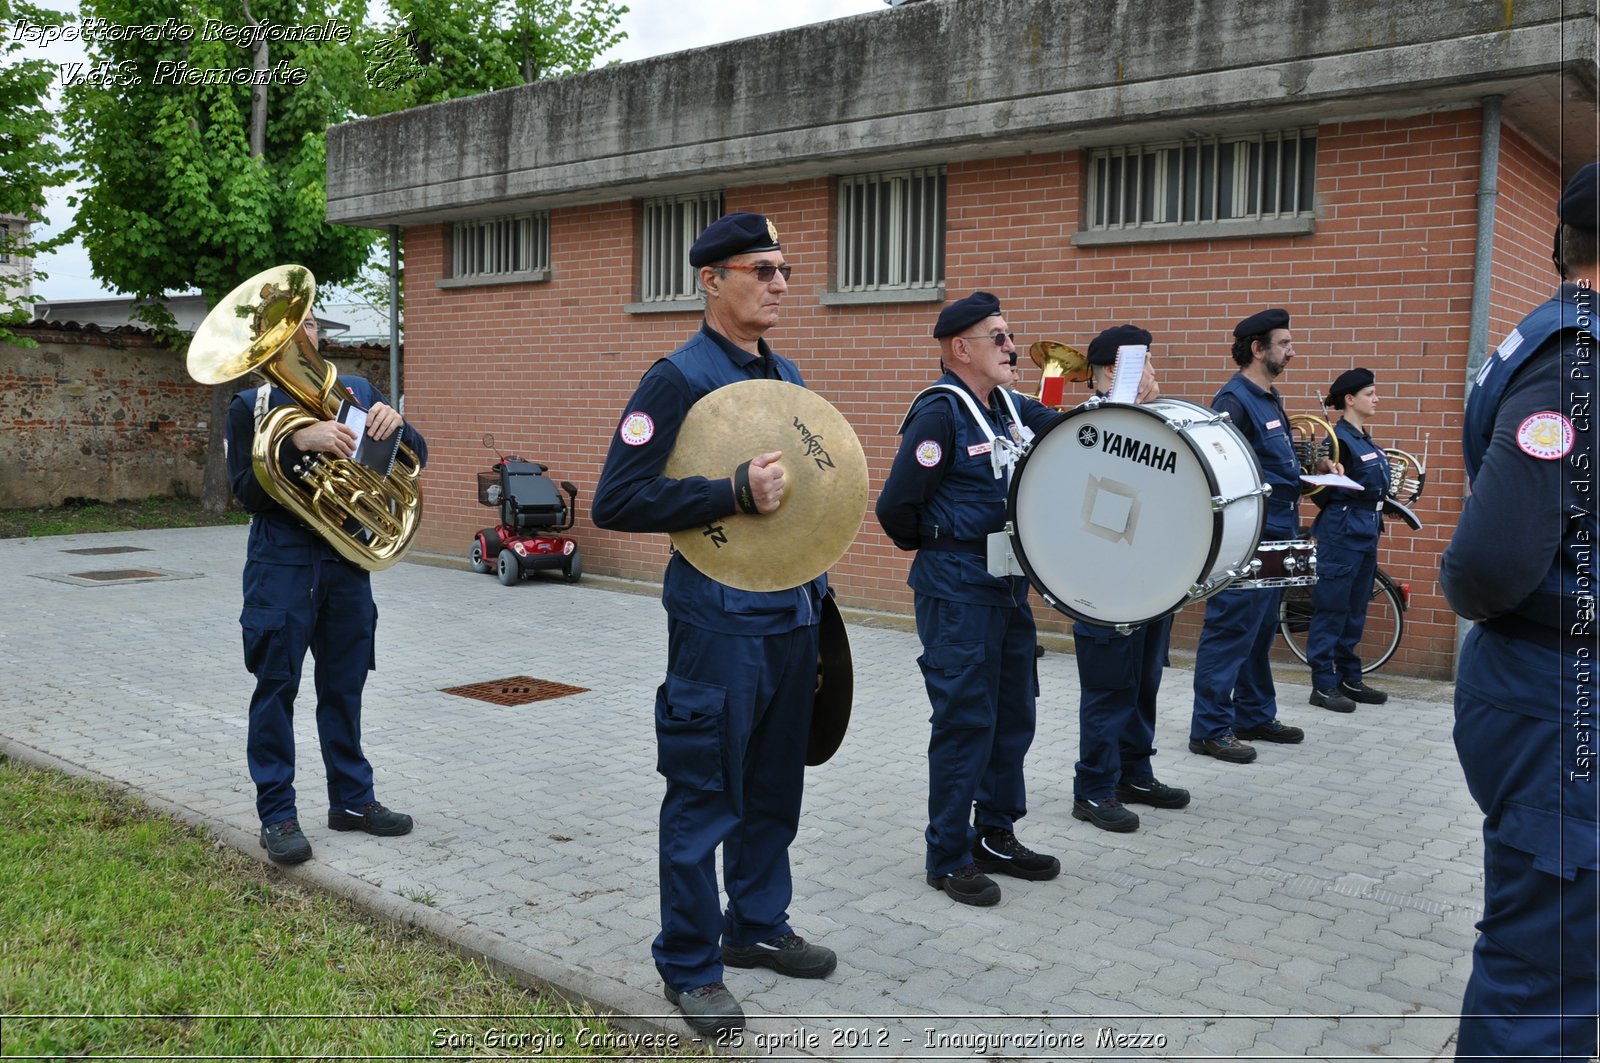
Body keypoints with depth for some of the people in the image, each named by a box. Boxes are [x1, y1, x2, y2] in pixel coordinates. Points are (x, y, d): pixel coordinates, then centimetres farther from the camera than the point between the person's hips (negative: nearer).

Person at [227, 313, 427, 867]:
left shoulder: (356, 392, 10)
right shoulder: (250, 405, 1)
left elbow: (415, 459, 6)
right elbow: (247, 491, -10)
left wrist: (395, 423, -16)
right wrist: (299, 442, -25)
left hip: (347, 558, 3)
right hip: (281, 564, -3)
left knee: (344, 684, 11)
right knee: (277, 686, 0)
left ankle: (352, 799, 23)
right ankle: (277, 814, 8)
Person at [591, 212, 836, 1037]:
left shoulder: (784, 374, 12)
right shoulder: (679, 379, -13)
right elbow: (616, 500, -19)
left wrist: (815, 588, 18)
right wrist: (735, 492, -26)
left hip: (791, 614, 8)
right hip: (719, 621, -8)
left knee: (774, 786, 17)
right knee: (706, 799, 1)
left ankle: (756, 925, 35)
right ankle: (687, 966, 16)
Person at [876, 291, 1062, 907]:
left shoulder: (1012, 409, 10)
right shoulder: (940, 413, -15)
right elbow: (896, 506, -16)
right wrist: (935, 547, 1)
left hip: (1010, 584, 9)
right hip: (957, 591, -8)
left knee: (1014, 713, 15)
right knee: (965, 721, -1)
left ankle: (996, 837, 30)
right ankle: (948, 858, 12)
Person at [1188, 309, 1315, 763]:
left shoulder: (1270, 400, 16)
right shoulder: (1235, 400, -14)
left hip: (1275, 538, 10)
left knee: (1260, 632, 16)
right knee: (1231, 633, -6)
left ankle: (1254, 717, 27)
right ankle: (1211, 730, 0)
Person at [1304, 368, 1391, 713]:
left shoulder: (1366, 441, 13)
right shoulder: (1339, 440, -13)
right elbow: (1321, 494, -14)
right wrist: (1330, 477, -26)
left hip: (1366, 535, 9)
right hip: (1342, 534, -9)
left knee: (1355, 611, 14)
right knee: (1332, 610, -3)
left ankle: (1349, 678, 22)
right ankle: (1323, 685, 2)